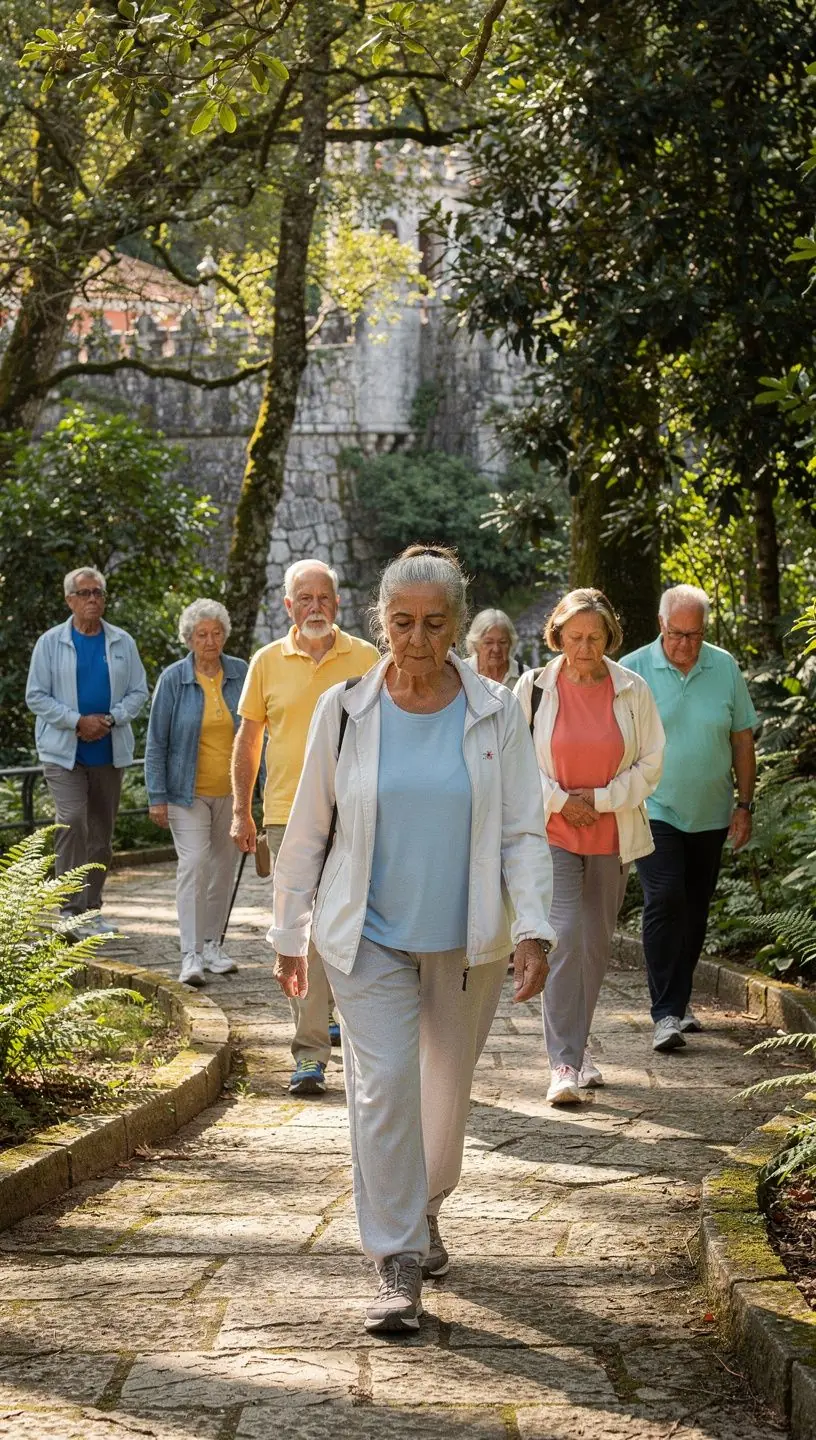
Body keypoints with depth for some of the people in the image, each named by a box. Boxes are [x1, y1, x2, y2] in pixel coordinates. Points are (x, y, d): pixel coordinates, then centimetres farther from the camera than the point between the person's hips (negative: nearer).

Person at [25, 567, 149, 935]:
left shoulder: (123, 643, 7)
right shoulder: (51, 642, -1)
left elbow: (138, 691, 7)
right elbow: (36, 696, -3)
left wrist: (110, 719, -11)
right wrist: (78, 721, -14)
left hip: (110, 751, 4)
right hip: (63, 751, -4)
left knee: (102, 832, 8)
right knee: (72, 821, -19)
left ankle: (90, 910, 19)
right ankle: (70, 909, -16)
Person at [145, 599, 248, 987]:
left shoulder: (241, 674, 1)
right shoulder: (173, 679, -6)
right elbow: (157, 741, -3)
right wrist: (157, 796, -7)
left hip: (232, 791, 3)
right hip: (189, 792, -3)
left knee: (223, 867, 10)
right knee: (193, 863, -13)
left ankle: (212, 944, 23)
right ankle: (191, 955, -15)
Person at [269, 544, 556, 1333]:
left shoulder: (496, 713, -3)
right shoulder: (345, 711, -4)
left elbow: (523, 831, -3)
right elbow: (307, 830, 4)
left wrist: (533, 928, -15)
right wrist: (290, 932, 8)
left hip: (467, 941, 1)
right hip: (369, 937, -1)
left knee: (447, 1089, 13)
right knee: (384, 1084, -13)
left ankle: (424, 1211, 41)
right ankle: (397, 1267, -10)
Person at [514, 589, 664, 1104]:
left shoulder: (632, 690, 0)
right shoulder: (534, 687, -4)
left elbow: (650, 765, 3)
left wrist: (598, 800, -9)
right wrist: (561, 801, -10)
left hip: (611, 835, 3)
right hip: (552, 833, -3)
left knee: (596, 944, 10)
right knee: (565, 937, -15)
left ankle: (577, 1045, 27)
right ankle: (565, 1062, -14)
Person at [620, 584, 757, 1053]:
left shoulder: (725, 668, 1)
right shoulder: (633, 670, -7)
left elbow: (743, 741, 7)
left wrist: (745, 806, 5)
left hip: (710, 815, 3)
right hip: (655, 810, -3)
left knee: (695, 909, 10)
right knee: (665, 900, -15)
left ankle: (681, 999, 26)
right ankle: (666, 1013, -14)